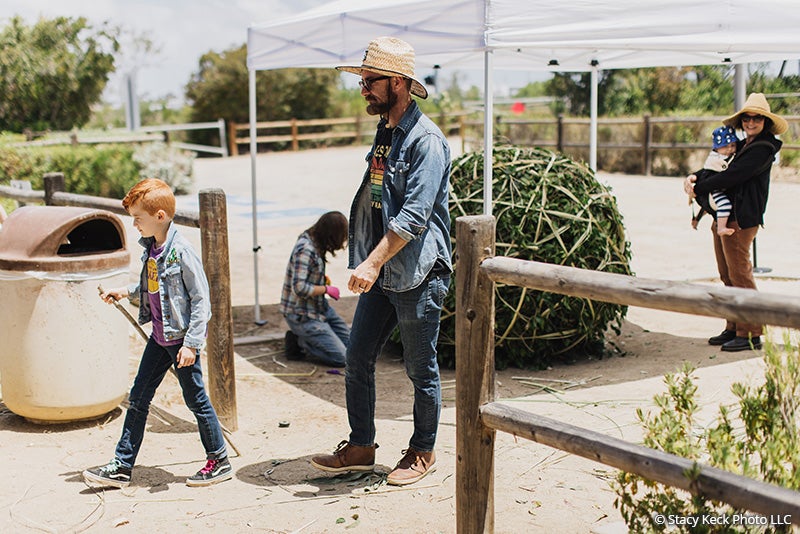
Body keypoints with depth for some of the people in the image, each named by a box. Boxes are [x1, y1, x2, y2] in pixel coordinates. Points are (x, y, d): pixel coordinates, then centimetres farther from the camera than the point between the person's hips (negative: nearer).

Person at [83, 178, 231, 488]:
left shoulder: (181, 251, -20)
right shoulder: (151, 248, 5)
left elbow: (201, 298, -19)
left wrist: (191, 343, -21)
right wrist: (126, 292, 12)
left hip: (182, 338, -9)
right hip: (159, 337, 9)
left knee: (195, 398, 3)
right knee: (138, 397, 11)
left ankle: (220, 461, 19)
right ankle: (122, 467, 19)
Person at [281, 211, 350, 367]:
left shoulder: (315, 244, 4)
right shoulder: (305, 249, -25)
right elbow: (299, 288, -29)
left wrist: (323, 278, 5)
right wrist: (327, 289, -16)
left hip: (319, 306, 10)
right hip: (301, 315, -10)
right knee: (341, 358, -12)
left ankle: (301, 338, 12)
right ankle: (299, 342, 1)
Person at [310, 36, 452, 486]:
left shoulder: (426, 140, -16)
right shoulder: (384, 134, 12)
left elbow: (414, 215, -24)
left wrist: (372, 263, -26)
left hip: (418, 276, -8)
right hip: (380, 275, 9)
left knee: (421, 369, 7)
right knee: (357, 360, 11)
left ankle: (423, 453, 24)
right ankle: (360, 448, 25)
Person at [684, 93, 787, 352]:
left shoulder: (763, 149, -10)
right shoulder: (742, 146, 19)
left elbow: (731, 176, -18)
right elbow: (717, 168, 18)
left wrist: (698, 188, -13)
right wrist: (693, 178, -2)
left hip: (741, 219, -9)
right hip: (724, 217, 9)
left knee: (740, 274, -7)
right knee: (728, 276, 12)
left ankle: (751, 334, -1)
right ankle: (734, 328, 20)